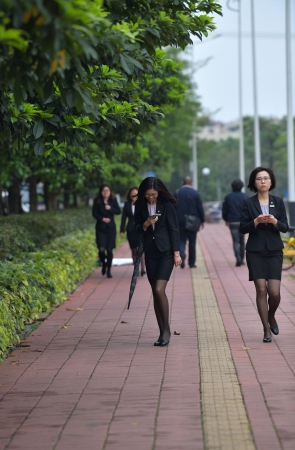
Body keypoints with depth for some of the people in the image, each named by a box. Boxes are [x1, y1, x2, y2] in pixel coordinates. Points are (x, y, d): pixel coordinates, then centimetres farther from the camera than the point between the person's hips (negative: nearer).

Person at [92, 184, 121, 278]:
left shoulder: (113, 200, 2)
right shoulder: (97, 201, -2)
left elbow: (119, 211, -2)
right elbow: (94, 213, -3)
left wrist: (110, 209, -19)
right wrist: (102, 218, -18)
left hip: (111, 228, 1)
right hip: (100, 228, -1)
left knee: (109, 249, 0)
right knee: (101, 249, -11)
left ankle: (108, 270, 11)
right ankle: (104, 263, 21)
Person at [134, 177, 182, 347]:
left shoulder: (167, 205, -5)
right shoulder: (141, 206, 4)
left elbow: (174, 229, -4)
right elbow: (137, 229, 9)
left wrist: (176, 252, -8)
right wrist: (146, 224, -14)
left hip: (166, 251, -4)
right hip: (150, 252, 4)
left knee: (159, 290, -16)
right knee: (156, 293, 5)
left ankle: (166, 330, -5)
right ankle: (162, 332, 11)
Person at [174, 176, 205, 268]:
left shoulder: (177, 193, 0)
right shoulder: (195, 193, -4)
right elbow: (200, 208, -3)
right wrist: (202, 220, 6)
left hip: (180, 221, 0)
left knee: (182, 240, 5)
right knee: (192, 242, 9)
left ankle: (182, 254, -25)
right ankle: (192, 263, 11)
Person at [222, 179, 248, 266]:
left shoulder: (228, 197, 1)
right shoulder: (245, 196, -3)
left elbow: (224, 210, 6)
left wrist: (226, 220, 19)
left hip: (232, 222, 0)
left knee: (235, 241, -2)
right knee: (242, 241, 14)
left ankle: (238, 258, -22)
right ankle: (241, 259, 17)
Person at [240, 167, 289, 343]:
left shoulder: (278, 202, 5)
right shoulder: (248, 203, 2)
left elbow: (285, 227, 4)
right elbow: (243, 228, -1)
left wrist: (274, 222, -16)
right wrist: (256, 221, -18)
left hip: (274, 251, 1)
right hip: (255, 252, -1)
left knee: (274, 292, -7)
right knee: (261, 289, -5)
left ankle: (271, 317, 25)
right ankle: (267, 329, 6)